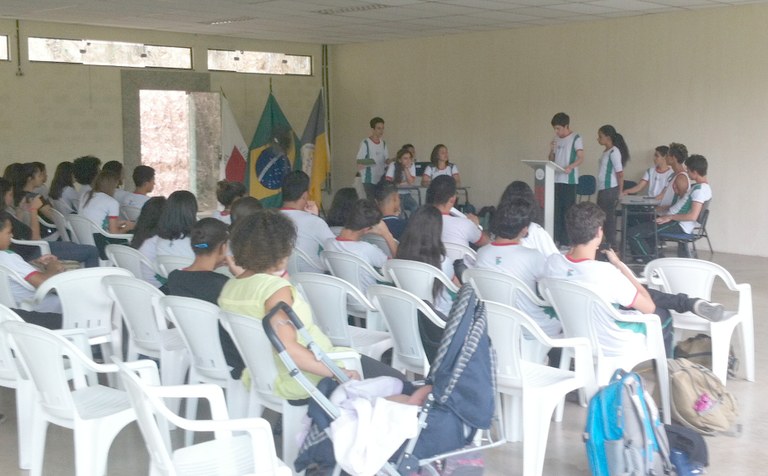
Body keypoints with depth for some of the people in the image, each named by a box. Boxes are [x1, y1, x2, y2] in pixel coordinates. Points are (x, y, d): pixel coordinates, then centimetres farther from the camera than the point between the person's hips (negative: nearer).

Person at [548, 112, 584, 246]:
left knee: (568, 211, -5)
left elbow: (581, 158, -13)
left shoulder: (576, 138, -3)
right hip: (556, 180, 6)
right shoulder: (556, 139, 16)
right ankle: (557, 239, 10)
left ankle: (567, 241, -3)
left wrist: (571, 166, -32)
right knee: (556, 211, 5)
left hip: (569, 180, -6)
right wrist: (551, 150, -1)